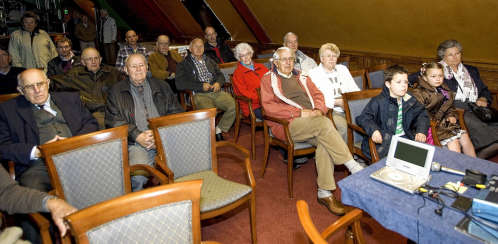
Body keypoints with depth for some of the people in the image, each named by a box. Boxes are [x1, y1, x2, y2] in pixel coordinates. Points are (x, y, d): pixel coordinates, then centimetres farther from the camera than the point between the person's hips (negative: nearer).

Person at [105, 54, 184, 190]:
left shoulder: (162, 87, 19)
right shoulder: (117, 91, 15)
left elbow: (176, 113, 12)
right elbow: (113, 121, 5)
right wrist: (138, 136, -10)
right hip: (135, 143, -1)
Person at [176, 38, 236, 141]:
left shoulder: (209, 61, 26)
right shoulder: (184, 64, 8)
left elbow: (220, 75, 23)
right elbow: (180, 84, -6)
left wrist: (218, 83, -2)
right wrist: (201, 86, -12)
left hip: (216, 92, 5)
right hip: (199, 95, -5)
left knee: (234, 105, -22)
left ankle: (219, 129, -2)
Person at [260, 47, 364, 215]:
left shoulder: (302, 78, 29)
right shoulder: (268, 79, 11)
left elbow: (317, 94, 19)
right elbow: (269, 106, -4)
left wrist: (318, 110, -6)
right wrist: (300, 113, -12)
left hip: (312, 120, 5)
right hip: (287, 124, -4)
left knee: (324, 141, -28)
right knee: (324, 124, -30)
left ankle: (325, 193, -25)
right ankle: (354, 167, -24)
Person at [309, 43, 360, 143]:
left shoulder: (343, 69, 25)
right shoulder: (314, 74, 7)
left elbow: (354, 89, 21)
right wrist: (336, 102, -15)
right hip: (330, 110, -5)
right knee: (344, 126, -34)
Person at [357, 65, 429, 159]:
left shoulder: (410, 100, 9)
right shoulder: (378, 102, -9)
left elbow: (421, 114, 14)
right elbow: (363, 118, -13)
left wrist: (421, 131, -4)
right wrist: (373, 130, -32)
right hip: (384, 141, -5)